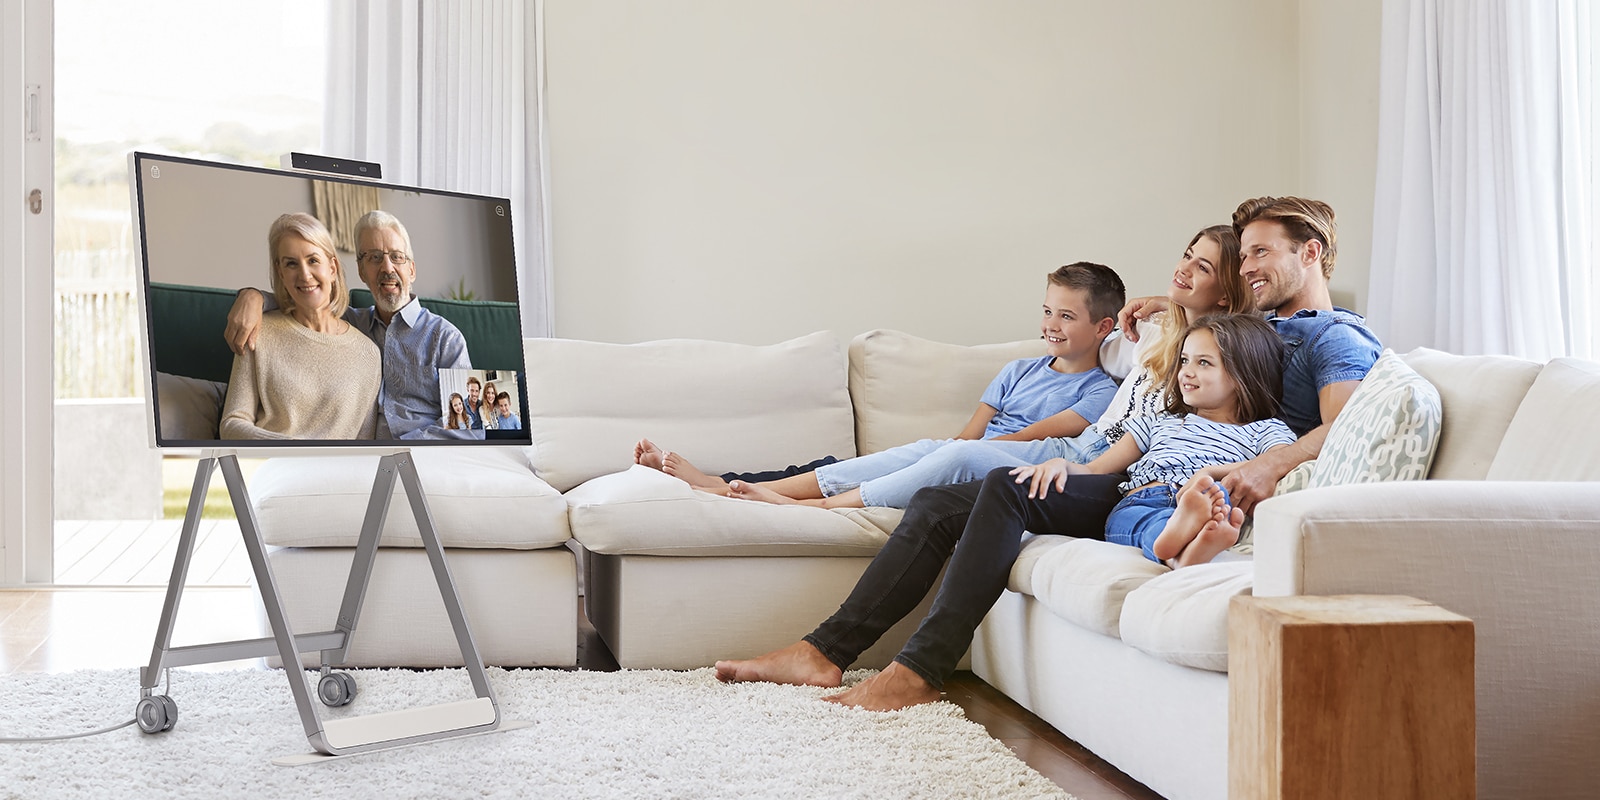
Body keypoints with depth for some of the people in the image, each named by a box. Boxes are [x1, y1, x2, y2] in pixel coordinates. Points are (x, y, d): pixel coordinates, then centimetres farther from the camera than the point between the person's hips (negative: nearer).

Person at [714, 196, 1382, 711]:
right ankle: (826, 651, -4)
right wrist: (1170, 313, 26)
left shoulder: (1338, 338, 1)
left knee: (1005, 487, -27)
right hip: (1131, 479, 9)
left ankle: (920, 671, -24)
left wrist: (1268, 466, -35)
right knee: (937, 503, -2)